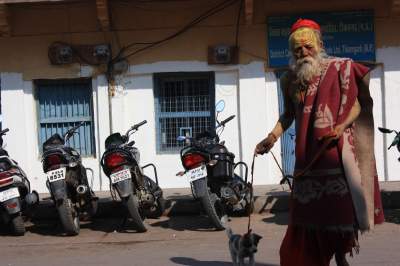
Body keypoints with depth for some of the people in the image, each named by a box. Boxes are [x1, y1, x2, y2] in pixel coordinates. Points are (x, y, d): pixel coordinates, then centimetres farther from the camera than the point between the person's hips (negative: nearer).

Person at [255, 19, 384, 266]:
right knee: (308, 209, 3)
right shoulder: (289, 79, 10)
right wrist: (272, 137, 6)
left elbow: (358, 103, 0)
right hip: (306, 153, 3)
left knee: (339, 203, -5)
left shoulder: (339, 68, -1)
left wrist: (342, 126, -17)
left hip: (336, 150, -3)